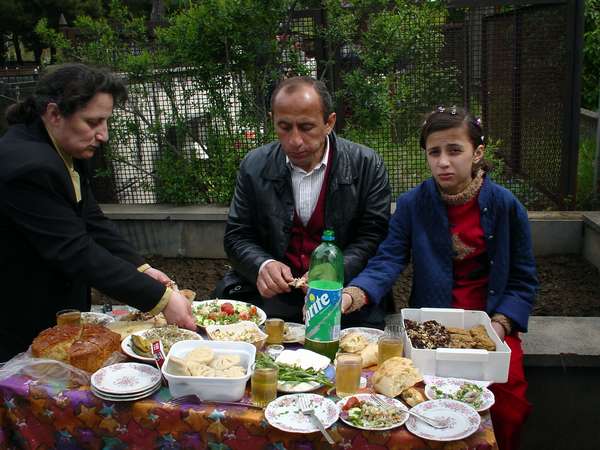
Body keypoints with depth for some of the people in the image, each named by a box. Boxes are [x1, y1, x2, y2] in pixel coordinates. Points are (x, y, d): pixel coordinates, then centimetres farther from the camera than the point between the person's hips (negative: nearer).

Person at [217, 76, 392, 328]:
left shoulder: (367, 165, -4)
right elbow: (237, 237, 5)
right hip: (272, 291, 2)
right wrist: (263, 266, -17)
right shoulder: (254, 166, 2)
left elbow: (374, 238, -4)